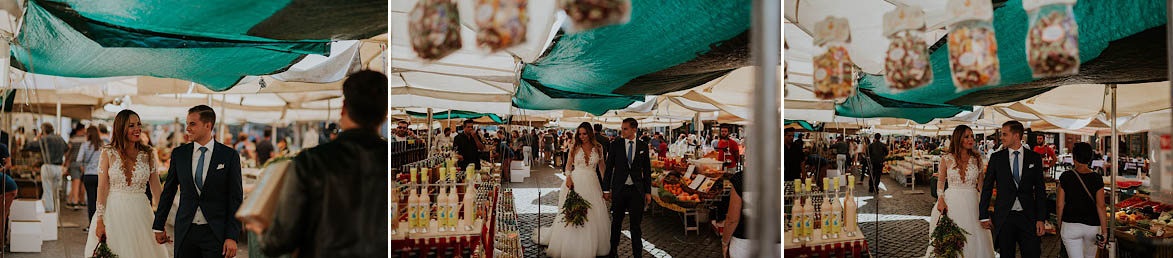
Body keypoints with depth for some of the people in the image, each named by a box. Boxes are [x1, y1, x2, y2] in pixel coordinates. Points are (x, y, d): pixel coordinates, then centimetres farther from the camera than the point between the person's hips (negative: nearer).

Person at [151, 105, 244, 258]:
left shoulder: (229, 155, -5)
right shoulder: (178, 154, 5)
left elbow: (236, 198, -5)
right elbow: (168, 191, 13)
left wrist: (232, 237, -10)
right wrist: (158, 226, 14)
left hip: (216, 233, -3)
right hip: (185, 232, 3)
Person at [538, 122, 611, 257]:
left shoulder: (598, 147, 5)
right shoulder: (575, 147, 2)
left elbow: (602, 165, 13)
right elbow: (569, 163, 5)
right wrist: (568, 178, -11)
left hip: (592, 183, 2)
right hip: (576, 182, -1)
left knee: (593, 214, 4)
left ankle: (593, 246, 17)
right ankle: (572, 246, 7)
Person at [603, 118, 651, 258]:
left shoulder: (643, 146, 4)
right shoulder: (615, 144, 0)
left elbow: (647, 170, 8)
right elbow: (609, 167, 2)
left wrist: (648, 191, 4)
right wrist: (606, 189, 0)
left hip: (637, 189, 0)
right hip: (619, 188, 0)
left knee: (636, 223, 3)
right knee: (616, 221, 10)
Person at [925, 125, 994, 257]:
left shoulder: (977, 159, 4)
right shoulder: (946, 159, -1)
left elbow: (981, 183, 10)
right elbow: (941, 180, 8)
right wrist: (940, 199, -6)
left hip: (971, 202, 2)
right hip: (951, 202, -1)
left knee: (972, 239, 3)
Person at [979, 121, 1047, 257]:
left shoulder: (1034, 158, 4)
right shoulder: (996, 158, 3)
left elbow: (1040, 190, 4)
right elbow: (987, 188, 5)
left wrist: (1041, 219, -1)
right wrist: (984, 216, 2)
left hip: (1028, 216, 0)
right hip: (1004, 216, 0)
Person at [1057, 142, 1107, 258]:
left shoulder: (1065, 177, -8)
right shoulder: (1096, 179, -6)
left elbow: (1059, 205, -5)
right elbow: (1100, 206, -11)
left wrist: (1060, 225, 9)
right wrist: (1104, 231, -8)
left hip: (1070, 226, -2)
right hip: (1092, 226, 2)